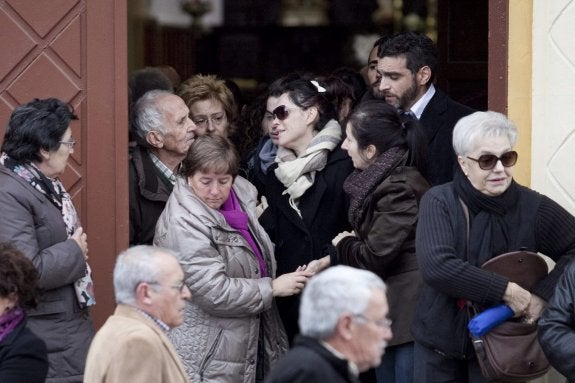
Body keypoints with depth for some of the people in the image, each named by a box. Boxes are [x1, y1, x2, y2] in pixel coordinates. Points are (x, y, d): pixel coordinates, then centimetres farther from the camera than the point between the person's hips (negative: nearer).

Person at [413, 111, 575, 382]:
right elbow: (435, 266, -24)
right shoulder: (439, 202, -10)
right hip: (439, 342, 0)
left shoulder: (531, 207, -6)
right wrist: (506, 290, -26)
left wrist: (543, 293, -15)